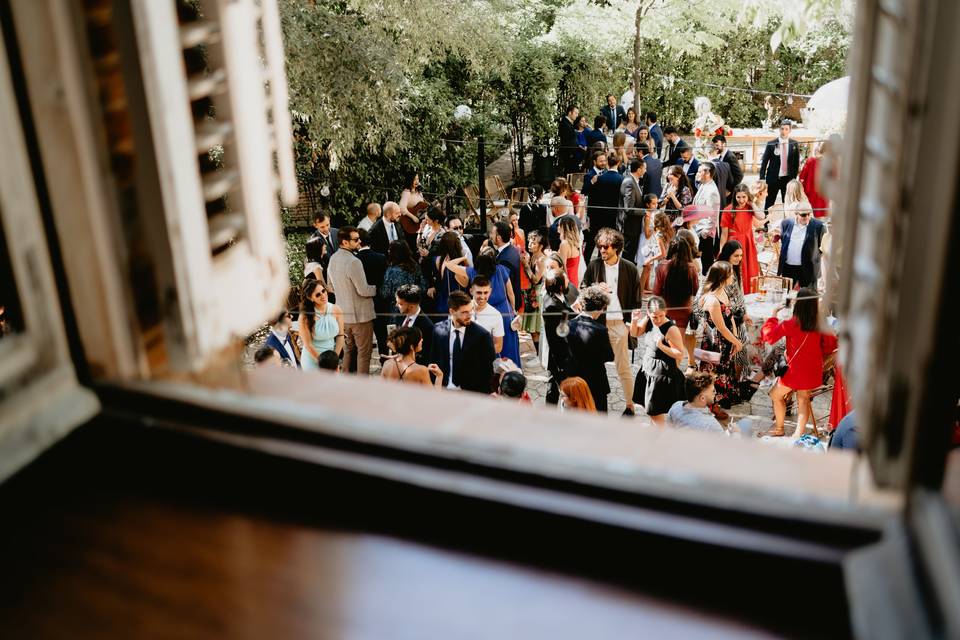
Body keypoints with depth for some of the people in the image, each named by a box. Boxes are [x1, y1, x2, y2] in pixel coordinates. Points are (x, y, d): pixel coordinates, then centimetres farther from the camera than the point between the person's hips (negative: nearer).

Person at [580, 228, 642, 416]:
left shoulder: (629, 268, -2)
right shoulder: (594, 266, 4)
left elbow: (636, 298, 3)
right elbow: (582, 289, 12)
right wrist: (596, 287, -8)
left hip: (619, 323, -2)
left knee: (623, 367, 3)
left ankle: (630, 404, 13)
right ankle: (597, 402, 20)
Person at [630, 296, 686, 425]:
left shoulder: (671, 329, -23)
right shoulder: (648, 321, -5)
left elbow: (680, 355, -21)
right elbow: (634, 333, 11)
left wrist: (661, 346, -30)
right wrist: (635, 320, -8)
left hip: (662, 374, -7)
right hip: (647, 370, 7)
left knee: (656, 410, 1)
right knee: (647, 405, 22)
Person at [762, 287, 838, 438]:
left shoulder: (790, 324, -22)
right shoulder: (820, 325, -7)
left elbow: (768, 335, -17)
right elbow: (831, 343, 3)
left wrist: (774, 315, -8)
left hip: (795, 370, -5)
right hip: (813, 370, 5)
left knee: (776, 395, 17)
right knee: (803, 399, 17)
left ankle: (779, 429, 26)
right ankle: (799, 433, 14)